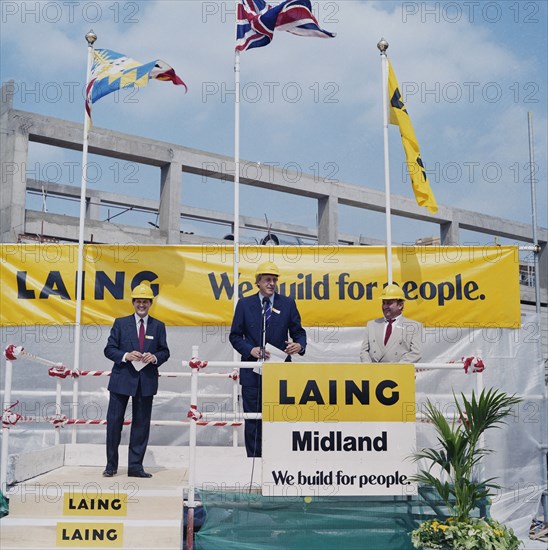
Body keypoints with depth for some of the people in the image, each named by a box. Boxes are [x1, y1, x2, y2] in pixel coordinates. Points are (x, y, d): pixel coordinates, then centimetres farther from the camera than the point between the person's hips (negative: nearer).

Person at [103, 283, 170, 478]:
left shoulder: (158, 326, 8)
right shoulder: (121, 323, 4)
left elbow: (165, 352, 9)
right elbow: (109, 349, 1)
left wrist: (155, 357, -12)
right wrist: (126, 356, -16)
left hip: (146, 381, 1)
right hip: (122, 379, -1)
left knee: (141, 424, 5)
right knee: (114, 422, 1)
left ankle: (135, 466, 13)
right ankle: (111, 465, 14)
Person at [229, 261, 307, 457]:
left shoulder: (287, 304, 6)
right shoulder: (244, 304, 6)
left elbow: (298, 331, 8)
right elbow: (235, 336, 6)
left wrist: (299, 345, -14)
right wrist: (250, 349, -10)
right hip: (252, 371, 0)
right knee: (252, 418, 4)